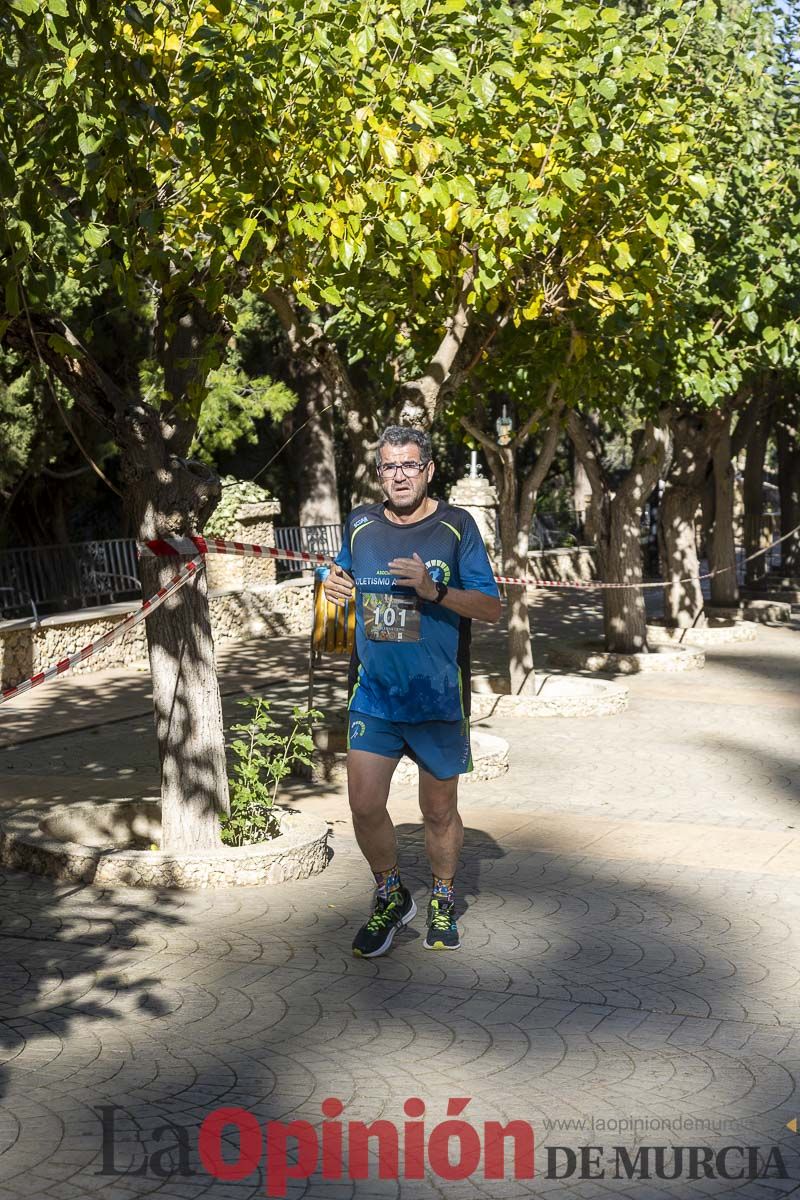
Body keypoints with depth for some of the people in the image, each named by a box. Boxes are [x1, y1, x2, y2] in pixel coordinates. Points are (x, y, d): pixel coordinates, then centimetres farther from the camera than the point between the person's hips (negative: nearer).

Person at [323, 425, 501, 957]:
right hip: (374, 693, 2)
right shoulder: (360, 524, 5)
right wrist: (335, 585, -1)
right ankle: (392, 896, 21)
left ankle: (443, 903, 34)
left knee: (439, 812, 10)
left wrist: (434, 590, -23)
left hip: (439, 697, -2)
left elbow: (492, 607, -8)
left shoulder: (456, 526, -6)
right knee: (365, 807, -5)